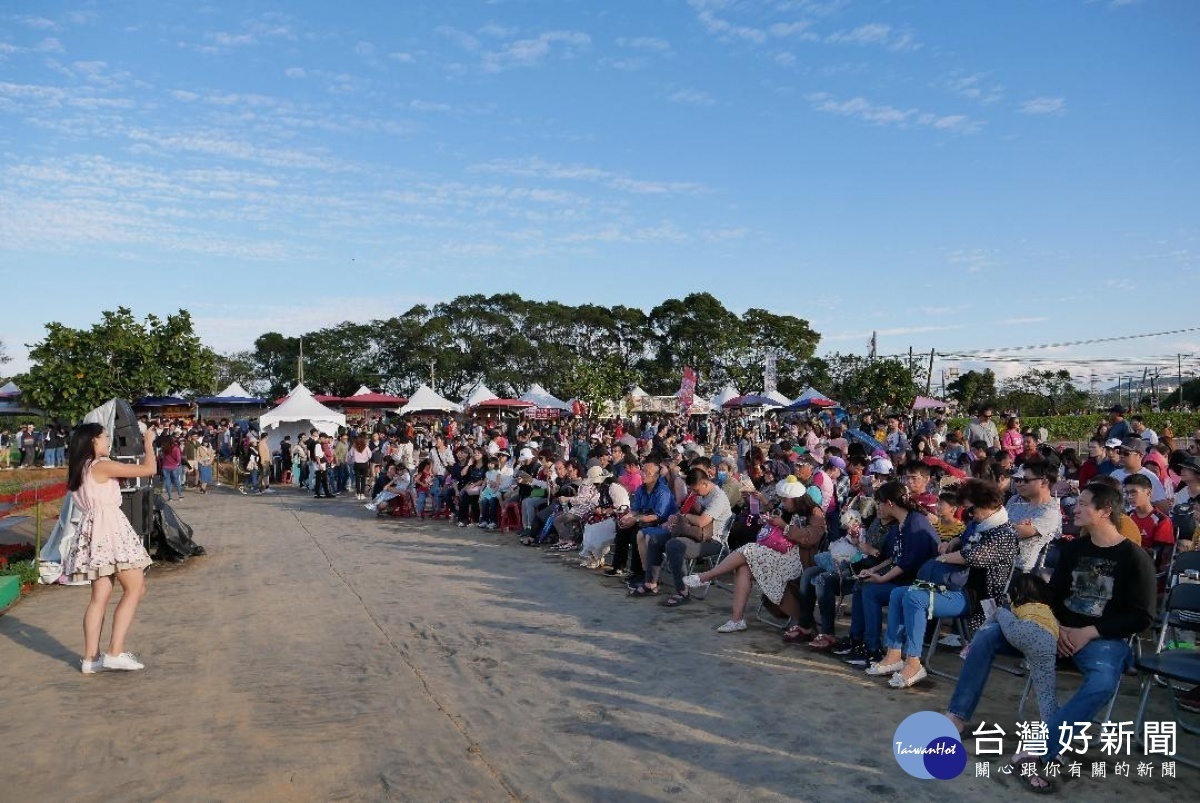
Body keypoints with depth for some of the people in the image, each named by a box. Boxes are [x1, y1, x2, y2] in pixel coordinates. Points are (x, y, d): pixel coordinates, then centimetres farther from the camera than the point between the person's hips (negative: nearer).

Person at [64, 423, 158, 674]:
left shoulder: (79, 469, 15)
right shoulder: (102, 466, -10)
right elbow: (150, 469, -9)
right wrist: (148, 444, 4)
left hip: (93, 531, 9)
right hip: (109, 530, -9)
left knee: (100, 596, 8)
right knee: (134, 589, -4)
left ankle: (91, 658, 8)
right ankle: (115, 653, -8)